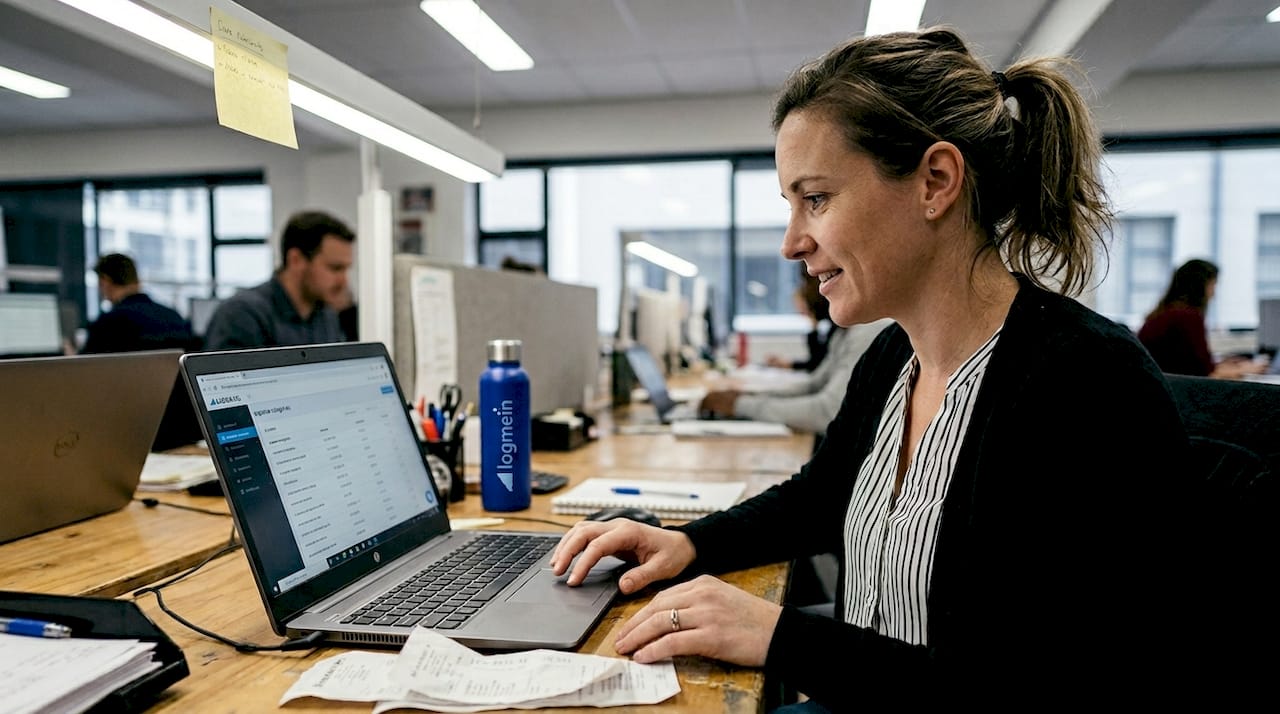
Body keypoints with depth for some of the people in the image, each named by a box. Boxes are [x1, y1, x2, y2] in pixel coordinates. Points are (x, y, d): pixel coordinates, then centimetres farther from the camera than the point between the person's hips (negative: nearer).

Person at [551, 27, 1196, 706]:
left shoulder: (1092, 387, -24)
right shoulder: (890, 359, 2)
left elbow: (1046, 685, -26)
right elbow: (818, 497, 18)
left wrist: (779, 636, -23)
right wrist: (689, 542, 2)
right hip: (847, 698, 7)